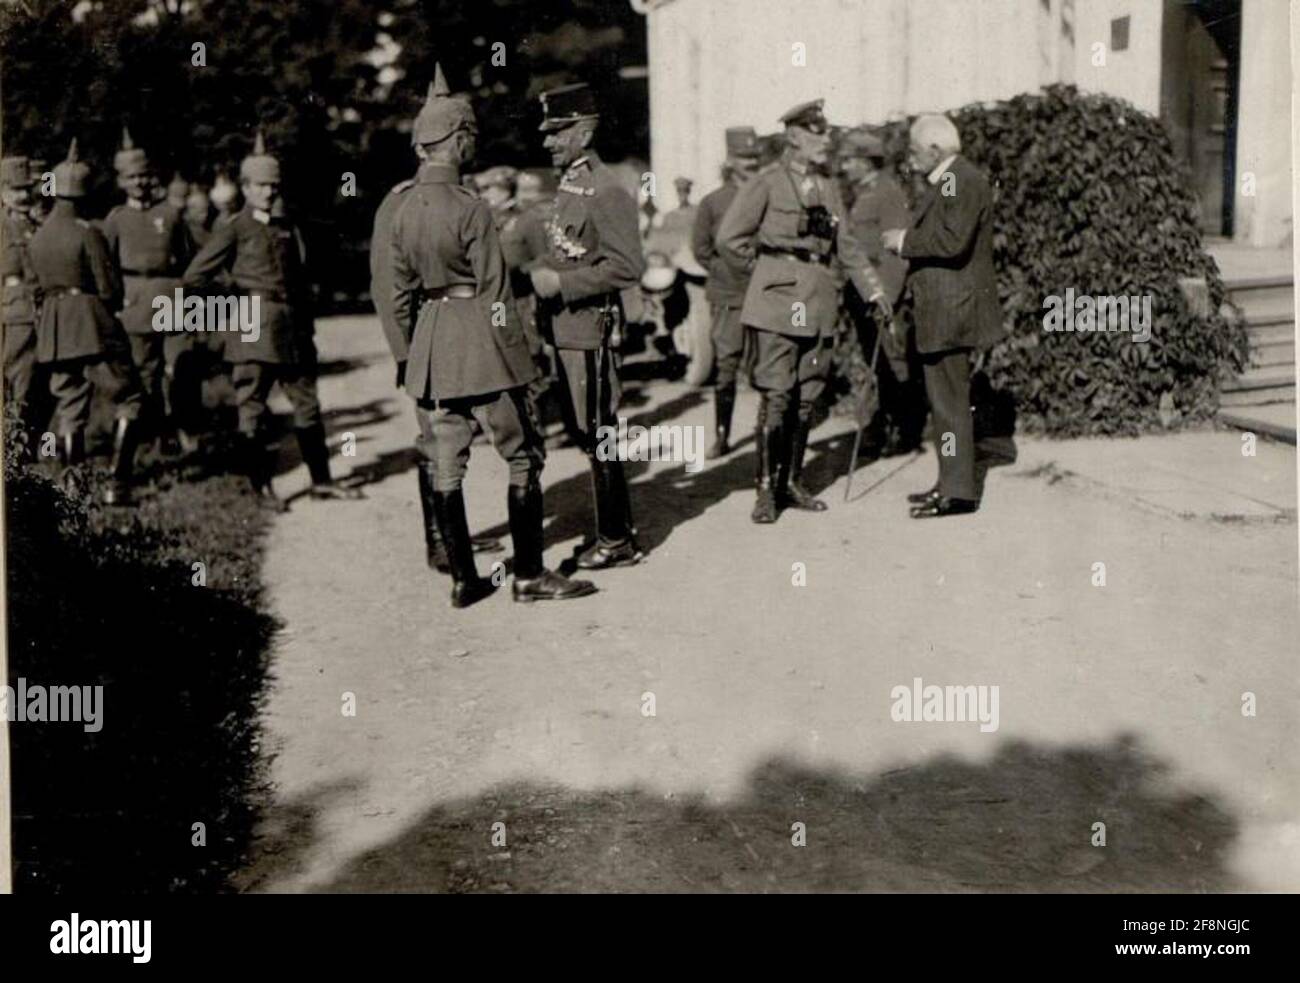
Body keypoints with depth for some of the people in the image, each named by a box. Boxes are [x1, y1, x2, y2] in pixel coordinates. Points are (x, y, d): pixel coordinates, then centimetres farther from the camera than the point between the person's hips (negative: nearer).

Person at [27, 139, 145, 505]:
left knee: (68, 408, 11)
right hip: (92, 325, -7)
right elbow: (111, 289, -10)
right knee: (128, 400, 0)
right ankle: (117, 484, -8)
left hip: (53, 332, 7)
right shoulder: (87, 233, -11)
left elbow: (38, 289, 16)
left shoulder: (36, 238, 10)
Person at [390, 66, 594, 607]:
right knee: (523, 456, 3)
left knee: (444, 465, 9)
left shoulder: (402, 209, 7)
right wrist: (516, 358, -8)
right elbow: (494, 295, -14)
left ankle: (463, 578, 14)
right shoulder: (471, 210, -14)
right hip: (479, 343, -7)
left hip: (430, 344, 7)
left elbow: (402, 293, 13)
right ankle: (529, 575, 6)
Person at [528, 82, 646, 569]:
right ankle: (617, 528, 27)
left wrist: (561, 283, -20)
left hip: (591, 329, -10)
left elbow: (627, 267, -21)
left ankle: (617, 542, 7)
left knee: (598, 433, -3)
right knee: (582, 430, 15)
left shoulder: (606, 191, -15)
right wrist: (542, 273, 6)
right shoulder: (568, 184, 14)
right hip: (567, 329, 10)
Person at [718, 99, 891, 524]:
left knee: (807, 398, 7)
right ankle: (766, 489, -2)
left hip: (819, 304, 6)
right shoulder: (767, 182, -3)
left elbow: (847, 245, 18)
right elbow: (730, 237, -4)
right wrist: (767, 268, 4)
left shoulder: (827, 187, 14)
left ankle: (792, 483, 16)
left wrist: (874, 290, 12)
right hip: (777, 302, -6)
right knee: (775, 397, -8)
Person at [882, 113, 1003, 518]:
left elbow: (954, 240, -26)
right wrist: (907, 240, 12)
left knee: (949, 397, -8)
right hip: (943, 308, 11)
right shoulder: (949, 180, 19)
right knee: (946, 396, 15)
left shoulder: (961, 180, -15)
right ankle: (951, 482, 23)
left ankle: (959, 492, -4)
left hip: (952, 309, -11)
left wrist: (905, 240, -15)